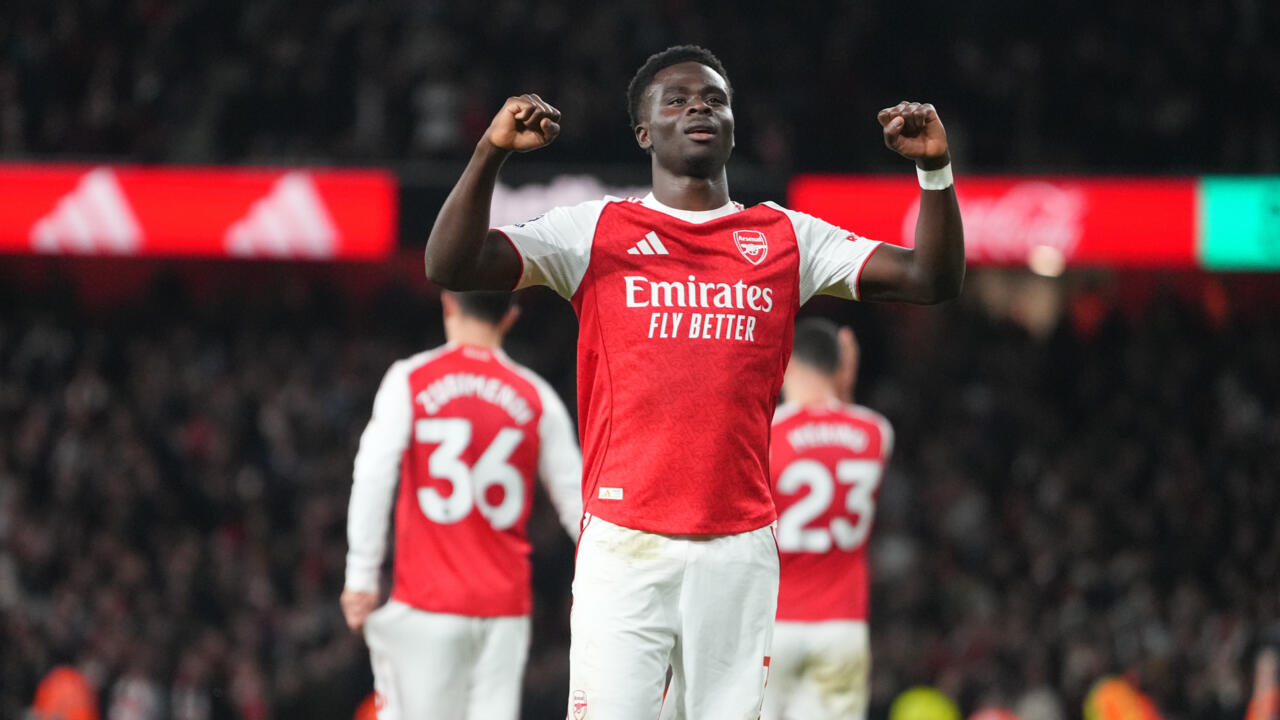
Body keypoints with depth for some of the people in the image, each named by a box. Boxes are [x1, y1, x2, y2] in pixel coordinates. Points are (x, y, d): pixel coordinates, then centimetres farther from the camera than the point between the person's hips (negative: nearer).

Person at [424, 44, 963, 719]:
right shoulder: (595, 231, 6)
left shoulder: (787, 237, 12)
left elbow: (933, 279, 7)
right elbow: (450, 268, -3)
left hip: (740, 546, 2)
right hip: (623, 543, -2)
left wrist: (935, 167, -7)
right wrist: (490, 152, -16)